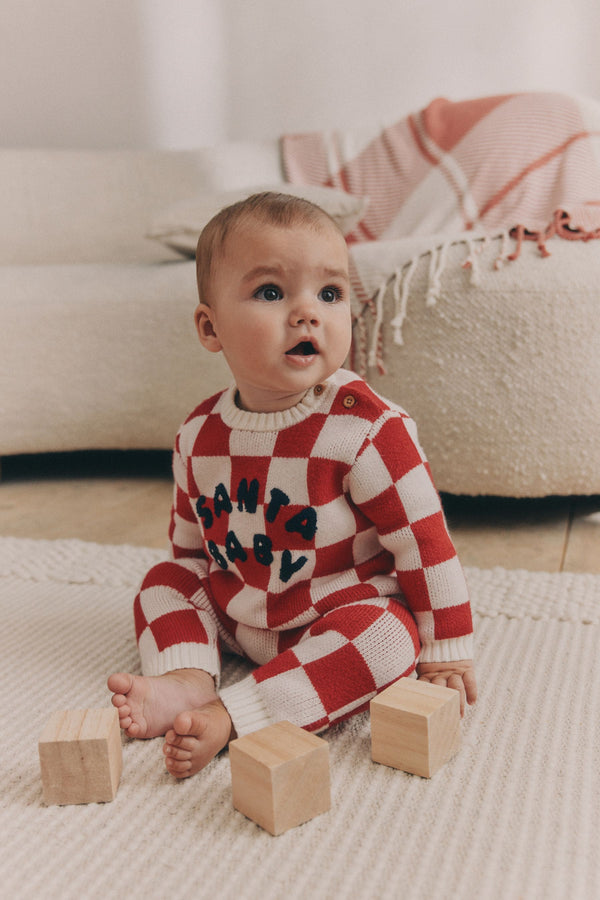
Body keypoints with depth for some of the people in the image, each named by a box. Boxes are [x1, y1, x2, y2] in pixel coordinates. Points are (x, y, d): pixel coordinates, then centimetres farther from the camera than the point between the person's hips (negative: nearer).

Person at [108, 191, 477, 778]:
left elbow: (423, 537, -17)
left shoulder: (367, 427, -23)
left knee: (388, 633, -31)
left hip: (346, 615, -4)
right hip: (235, 615, 5)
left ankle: (227, 717, -31)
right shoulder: (199, 435, -7)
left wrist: (445, 652, -11)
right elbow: (191, 544, 9)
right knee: (163, 582, 2)